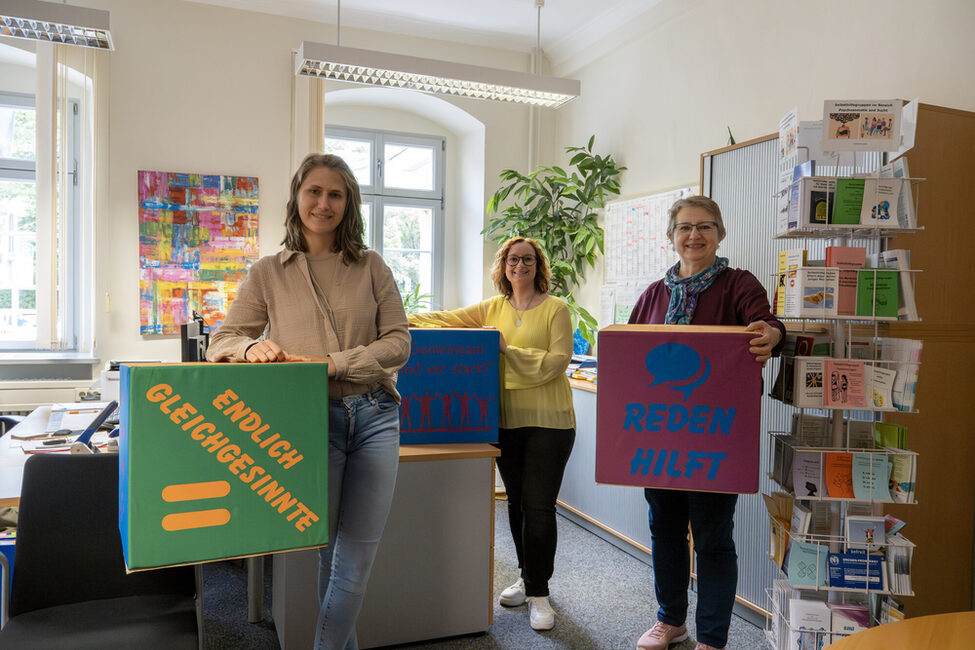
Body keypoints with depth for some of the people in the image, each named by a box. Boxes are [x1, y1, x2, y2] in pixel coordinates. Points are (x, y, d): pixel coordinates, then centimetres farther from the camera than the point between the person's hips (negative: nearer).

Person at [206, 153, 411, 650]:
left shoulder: (371, 267, 7)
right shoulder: (268, 273, 7)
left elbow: (398, 342, 0)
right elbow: (222, 340, 8)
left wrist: (334, 362, -14)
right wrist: (252, 347, -16)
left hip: (374, 415, 1)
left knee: (359, 549, 2)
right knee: (328, 546, 8)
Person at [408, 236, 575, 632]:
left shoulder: (555, 309, -3)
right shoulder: (493, 309, 11)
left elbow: (557, 361, -12)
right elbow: (446, 319, 9)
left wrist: (507, 349, -17)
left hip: (547, 421, -4)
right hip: (506, 419, 5)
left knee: (539, 506, -4)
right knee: (516, 502, 15)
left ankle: (538, 593, 11)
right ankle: (527, 578, 33)